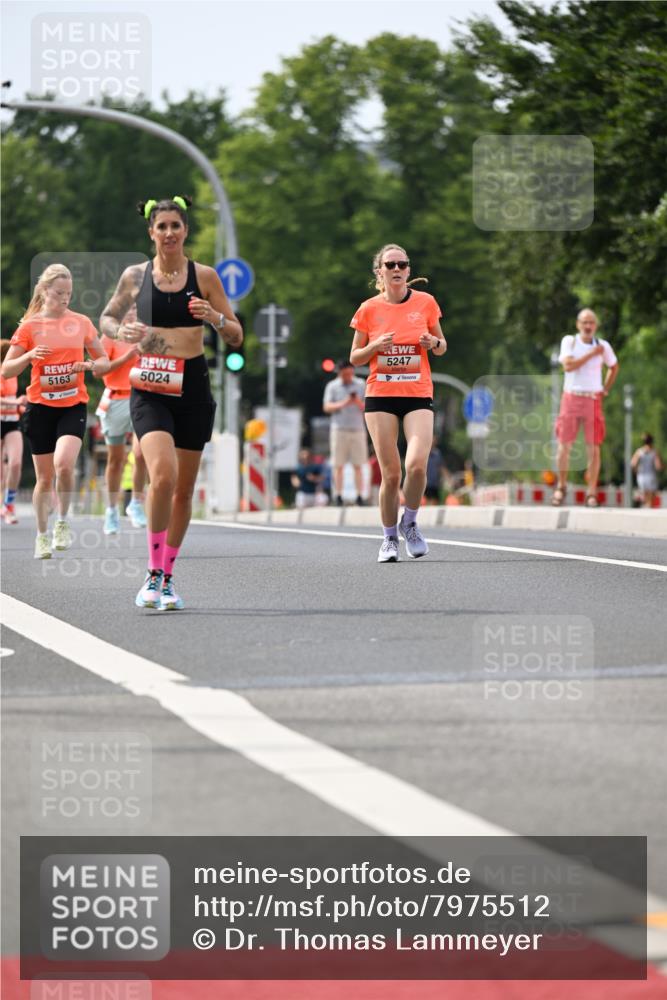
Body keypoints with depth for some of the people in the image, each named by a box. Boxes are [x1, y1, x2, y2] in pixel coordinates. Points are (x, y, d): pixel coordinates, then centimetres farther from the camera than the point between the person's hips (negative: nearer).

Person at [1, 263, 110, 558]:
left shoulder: (81, 323, 3)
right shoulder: (30, 326, -1)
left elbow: (104, 362, 11)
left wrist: (91, 365, -12)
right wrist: (29, 356, -20)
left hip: (73, 405, 0)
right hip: (40, 407, 0)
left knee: (64, 463, -24)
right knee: (44, 476, 5)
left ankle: (63, 521, -4)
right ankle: (42, 536, 21)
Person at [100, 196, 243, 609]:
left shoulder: (204, 276, 2)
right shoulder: (135, 276, 3)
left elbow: (236, 337, 5)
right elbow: (107, 318, 18)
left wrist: (216, 318, -16)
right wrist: (122, 332, -5)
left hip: (193, 388, 1)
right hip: (150, 389, -1)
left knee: (184, 489, 7)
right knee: (163, 475, -23)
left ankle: (168, 577, 22)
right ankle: (153, 574, -12)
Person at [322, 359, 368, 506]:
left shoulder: (361, 385, 9)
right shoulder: (332, 386, 6)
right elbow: (326, 407, -2)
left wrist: (359, 403, -15)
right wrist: (342, 404, -18)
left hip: (357, 429, 1)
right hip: (339, 429, -1)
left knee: (358, 465, -3)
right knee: (338, 465, -4)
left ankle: (360, 497, -4)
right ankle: (338, 496, -4)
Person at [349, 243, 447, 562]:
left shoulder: (425, 302, 3)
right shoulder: (369, 309, 2)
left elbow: (441, 347, 14)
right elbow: (355, 358, 8)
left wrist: (434, 343, -8)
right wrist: (375, 346, -12)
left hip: (418, 395, 0)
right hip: (380, 395, 0)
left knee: (416, 464, -19)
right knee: (390, 473, -4)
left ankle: (409, 523, 7)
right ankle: (389, 538, 15)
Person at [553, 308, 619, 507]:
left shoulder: (603, 346, 6)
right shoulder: (569, 341, 1)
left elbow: (614, 367, 23)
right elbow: (568, 365, -16)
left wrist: (606, 389, 14)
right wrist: (592, 354, -13)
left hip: (593, 400, 1)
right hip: (571, 397, -1)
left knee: (593, 447, -4)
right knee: (564, 445, -1)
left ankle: (591, 492, 0)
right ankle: (561, 487, 16)